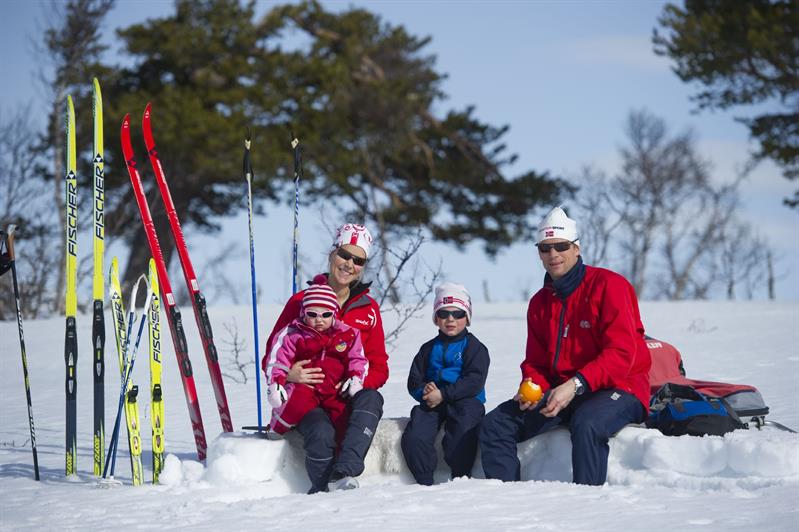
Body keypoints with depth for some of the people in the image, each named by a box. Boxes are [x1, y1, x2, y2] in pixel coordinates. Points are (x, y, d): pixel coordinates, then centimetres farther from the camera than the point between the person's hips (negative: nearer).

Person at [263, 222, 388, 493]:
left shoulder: (368, 308, 11)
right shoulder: (301, 302, 4)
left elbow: (379, 367, 11)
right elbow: (272, 357, 5)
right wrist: (288, 374, -19)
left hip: (350, 398, 2)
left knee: (372, 398, -34)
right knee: (321, 432, -36)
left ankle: (343, 472, -46)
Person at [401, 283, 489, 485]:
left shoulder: (474, 347, 5)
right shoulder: (429, 349, 21)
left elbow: (474, 381, -8)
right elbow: (414, 380, 16)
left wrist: (443, 394, -16)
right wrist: (424, 391, -9)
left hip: (465, 402, -4)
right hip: (431, 403, 4)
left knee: (461, 436, -33)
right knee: (414, 436, -22)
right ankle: (424, 482, -16)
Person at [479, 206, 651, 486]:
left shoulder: (609, 285, -9)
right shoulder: (540, 302, 13)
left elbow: (622, 353, -18)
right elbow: (536, 361, 17)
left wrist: (575, 385, -26)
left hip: (617, 388, -7)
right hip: (559, 390, 7)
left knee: (586, 425, -39)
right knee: (495, 425, -8)